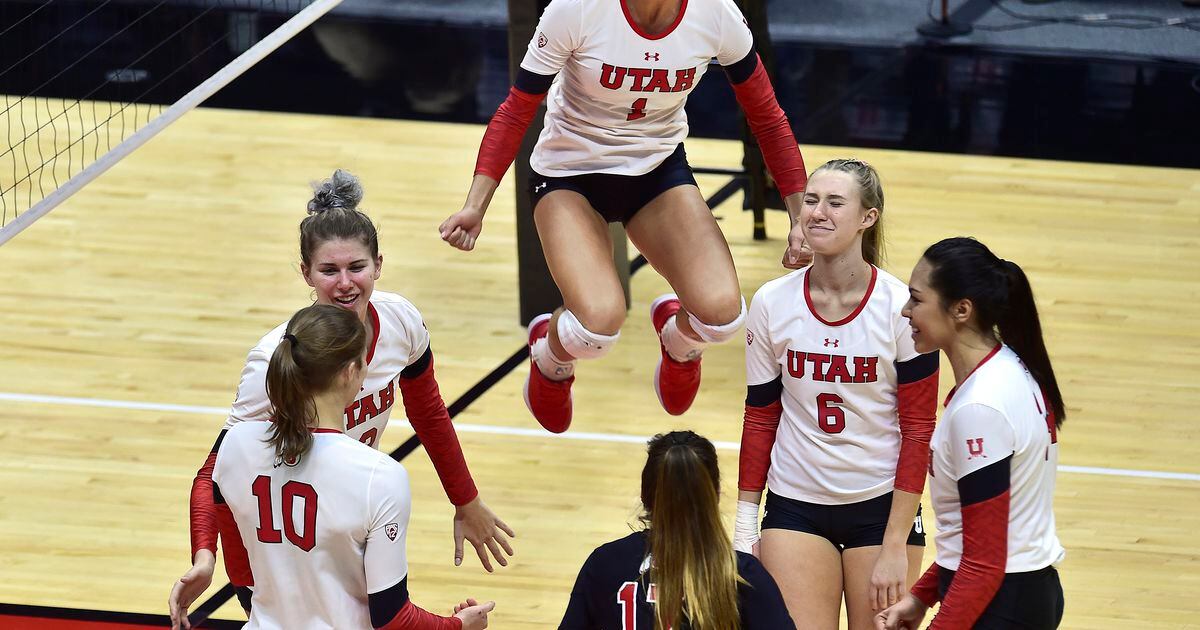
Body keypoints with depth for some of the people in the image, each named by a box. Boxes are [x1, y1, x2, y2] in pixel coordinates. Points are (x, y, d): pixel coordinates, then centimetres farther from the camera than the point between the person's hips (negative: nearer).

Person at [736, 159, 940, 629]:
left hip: (883, 504, -2)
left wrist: (895, 548, -12)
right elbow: (759, 420, 5)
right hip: (795, 506, 2)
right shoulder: (771, 304, -5)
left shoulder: (901, 309, -13)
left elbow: (918, 432, -9)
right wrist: (745, 525, 4)